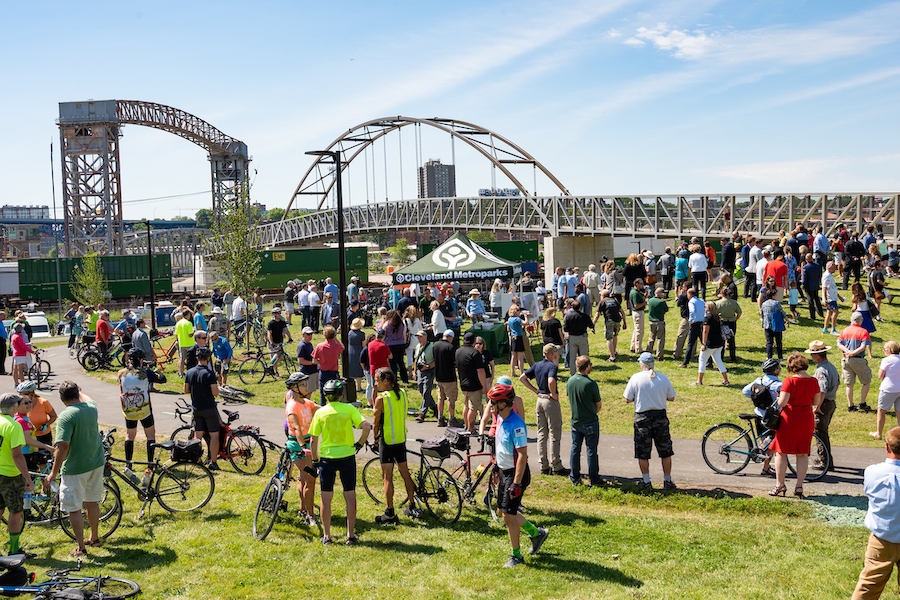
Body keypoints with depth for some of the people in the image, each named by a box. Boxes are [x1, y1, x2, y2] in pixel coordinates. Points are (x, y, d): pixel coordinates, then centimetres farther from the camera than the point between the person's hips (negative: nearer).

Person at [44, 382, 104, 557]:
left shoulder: (66, 416, -22)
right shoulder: (92, 407, -1)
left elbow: (63, 446, -26)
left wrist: (53, 473, -20)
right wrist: (78, 391, 45)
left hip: (74, 469, -7)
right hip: (96, 463, 7)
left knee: (74, 509, 5)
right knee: (92, 502, 21)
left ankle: (81, 548, 10)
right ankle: (94, 538, 35)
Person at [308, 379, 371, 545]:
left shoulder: (320, 412, -2)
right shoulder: (349, 409, -4)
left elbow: (314, 440, -1)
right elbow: (366, 427, -15)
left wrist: (315, 460, 9)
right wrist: (359, 444, -1)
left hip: (327, 458, 0)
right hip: (347, 456, 0)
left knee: (325, 498, 10)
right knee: (350, 496, 9)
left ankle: (326, 536, 14)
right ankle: (351, 535, 12)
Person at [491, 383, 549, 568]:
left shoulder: (516, 425, -24)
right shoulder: (500, 419, 4)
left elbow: (522, 455, -25)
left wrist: (516, 484, -25)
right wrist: (497, 468, 21)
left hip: (516, 473, -9)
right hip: (504, 471, 9)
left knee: (508, 514, -3)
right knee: (503, 510, 16)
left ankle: (516, 556, 14)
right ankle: (537, 533, 34)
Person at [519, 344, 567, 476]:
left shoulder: (537, 365, 8)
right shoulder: (552, 366, -15)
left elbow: (522, 377, 11)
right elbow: (551, 381, -34)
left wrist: (536, 390, 9)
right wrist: (554, 394, -17)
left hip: (539, 400, 8)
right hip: (550, 401, -7)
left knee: (541, 434, 11)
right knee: (554, 435, 0)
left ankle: (544, 466, 15)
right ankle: (556, 466, 4)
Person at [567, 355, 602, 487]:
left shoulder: (570, 381, -5)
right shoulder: (591, 384, -21)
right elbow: (599, 405, -10)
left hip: (575, 421, 5)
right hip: (590, 422, -5)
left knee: (575, 448, 12)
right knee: (591, 450, 5)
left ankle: (575, 478, 18)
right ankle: (594, 479, 14)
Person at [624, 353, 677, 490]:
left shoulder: (635, 378, -9)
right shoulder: (663, 378, -3)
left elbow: (627, 399, -7)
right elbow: (671, 398, 6)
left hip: (642, 417, -2)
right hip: (660, 417, 2)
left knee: (642, 453, 9)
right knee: (665, 451, 14)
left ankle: (646, 481, 14)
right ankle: (667, 481, 20)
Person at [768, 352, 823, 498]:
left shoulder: (790, 380, -16)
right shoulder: (813, 381, -1)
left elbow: (782, 402, -20)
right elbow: (817, 401, 9)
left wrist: (779, 396, 1)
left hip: (789, 420, -5)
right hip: (807, 420, 5)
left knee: (781, 452, 7)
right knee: (802, 454, 11)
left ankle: (780, 485, 9)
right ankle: (799, 486, 13)